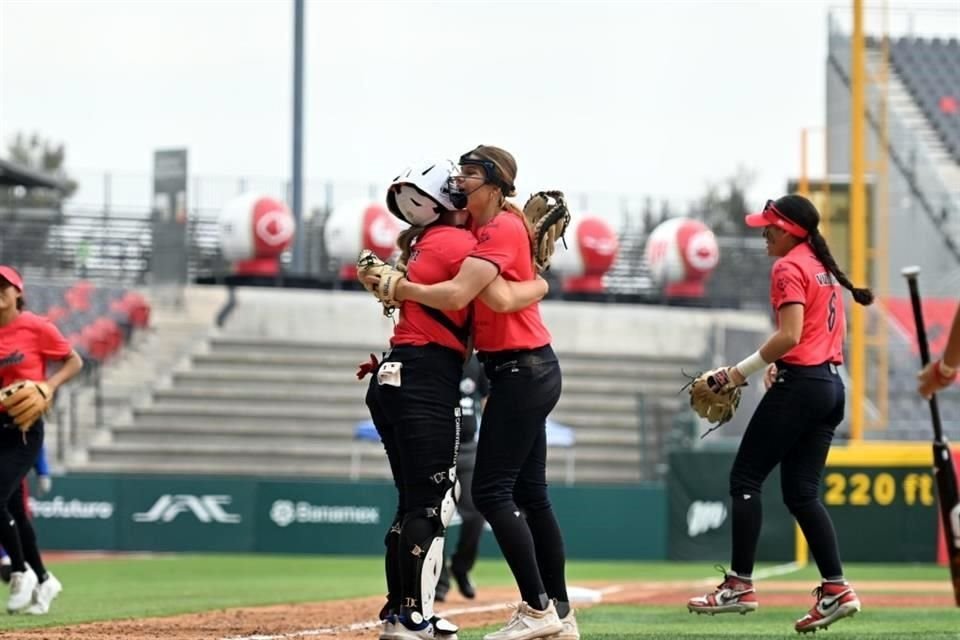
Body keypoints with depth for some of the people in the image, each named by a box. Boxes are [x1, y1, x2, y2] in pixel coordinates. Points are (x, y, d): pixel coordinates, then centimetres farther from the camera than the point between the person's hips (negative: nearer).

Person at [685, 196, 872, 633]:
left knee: (745, 478, -2)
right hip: (832, 385, 9)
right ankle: (835, 588, -2)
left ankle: (740, 585, -6)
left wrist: (745, 369, -11)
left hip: (799, 384, -9)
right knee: (801, 492, 8)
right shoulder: (824, 269, 19)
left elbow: (790, 335, -19)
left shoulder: (789, 268, -9)